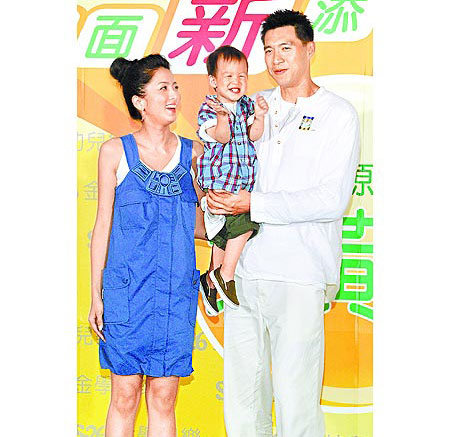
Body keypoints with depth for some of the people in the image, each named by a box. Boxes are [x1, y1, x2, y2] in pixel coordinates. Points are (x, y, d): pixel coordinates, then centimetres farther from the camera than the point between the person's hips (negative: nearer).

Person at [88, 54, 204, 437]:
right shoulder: (116, 151, 2)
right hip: (127, 287, -2)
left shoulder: (193, 152, 8)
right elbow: (103, 225, 4)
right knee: (125, 395, 2)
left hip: (177, 290, 2)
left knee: (163, 397, 5)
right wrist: (96, 294, 1)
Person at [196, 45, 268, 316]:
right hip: (219, 179, -6)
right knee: (245, 223, -21)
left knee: (225, 236, 13)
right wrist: (222, 117, -36)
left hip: (244, 182, 7)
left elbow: (253, 135, 3)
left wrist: (258, 117, -15)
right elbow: (221, 137, -17)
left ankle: (211, 280, 27)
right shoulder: (208, 108, -5)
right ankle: (226, 275, -9)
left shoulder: (246, 104, 12)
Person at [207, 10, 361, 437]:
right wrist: (215, 196, 2)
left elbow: (332, 200, -9)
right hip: (243, 270, 5)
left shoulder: (338, 114, 1)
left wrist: (254, 204, -14)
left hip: (298, 277, -5)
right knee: (242, 389, 11)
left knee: (295, 397, -3)